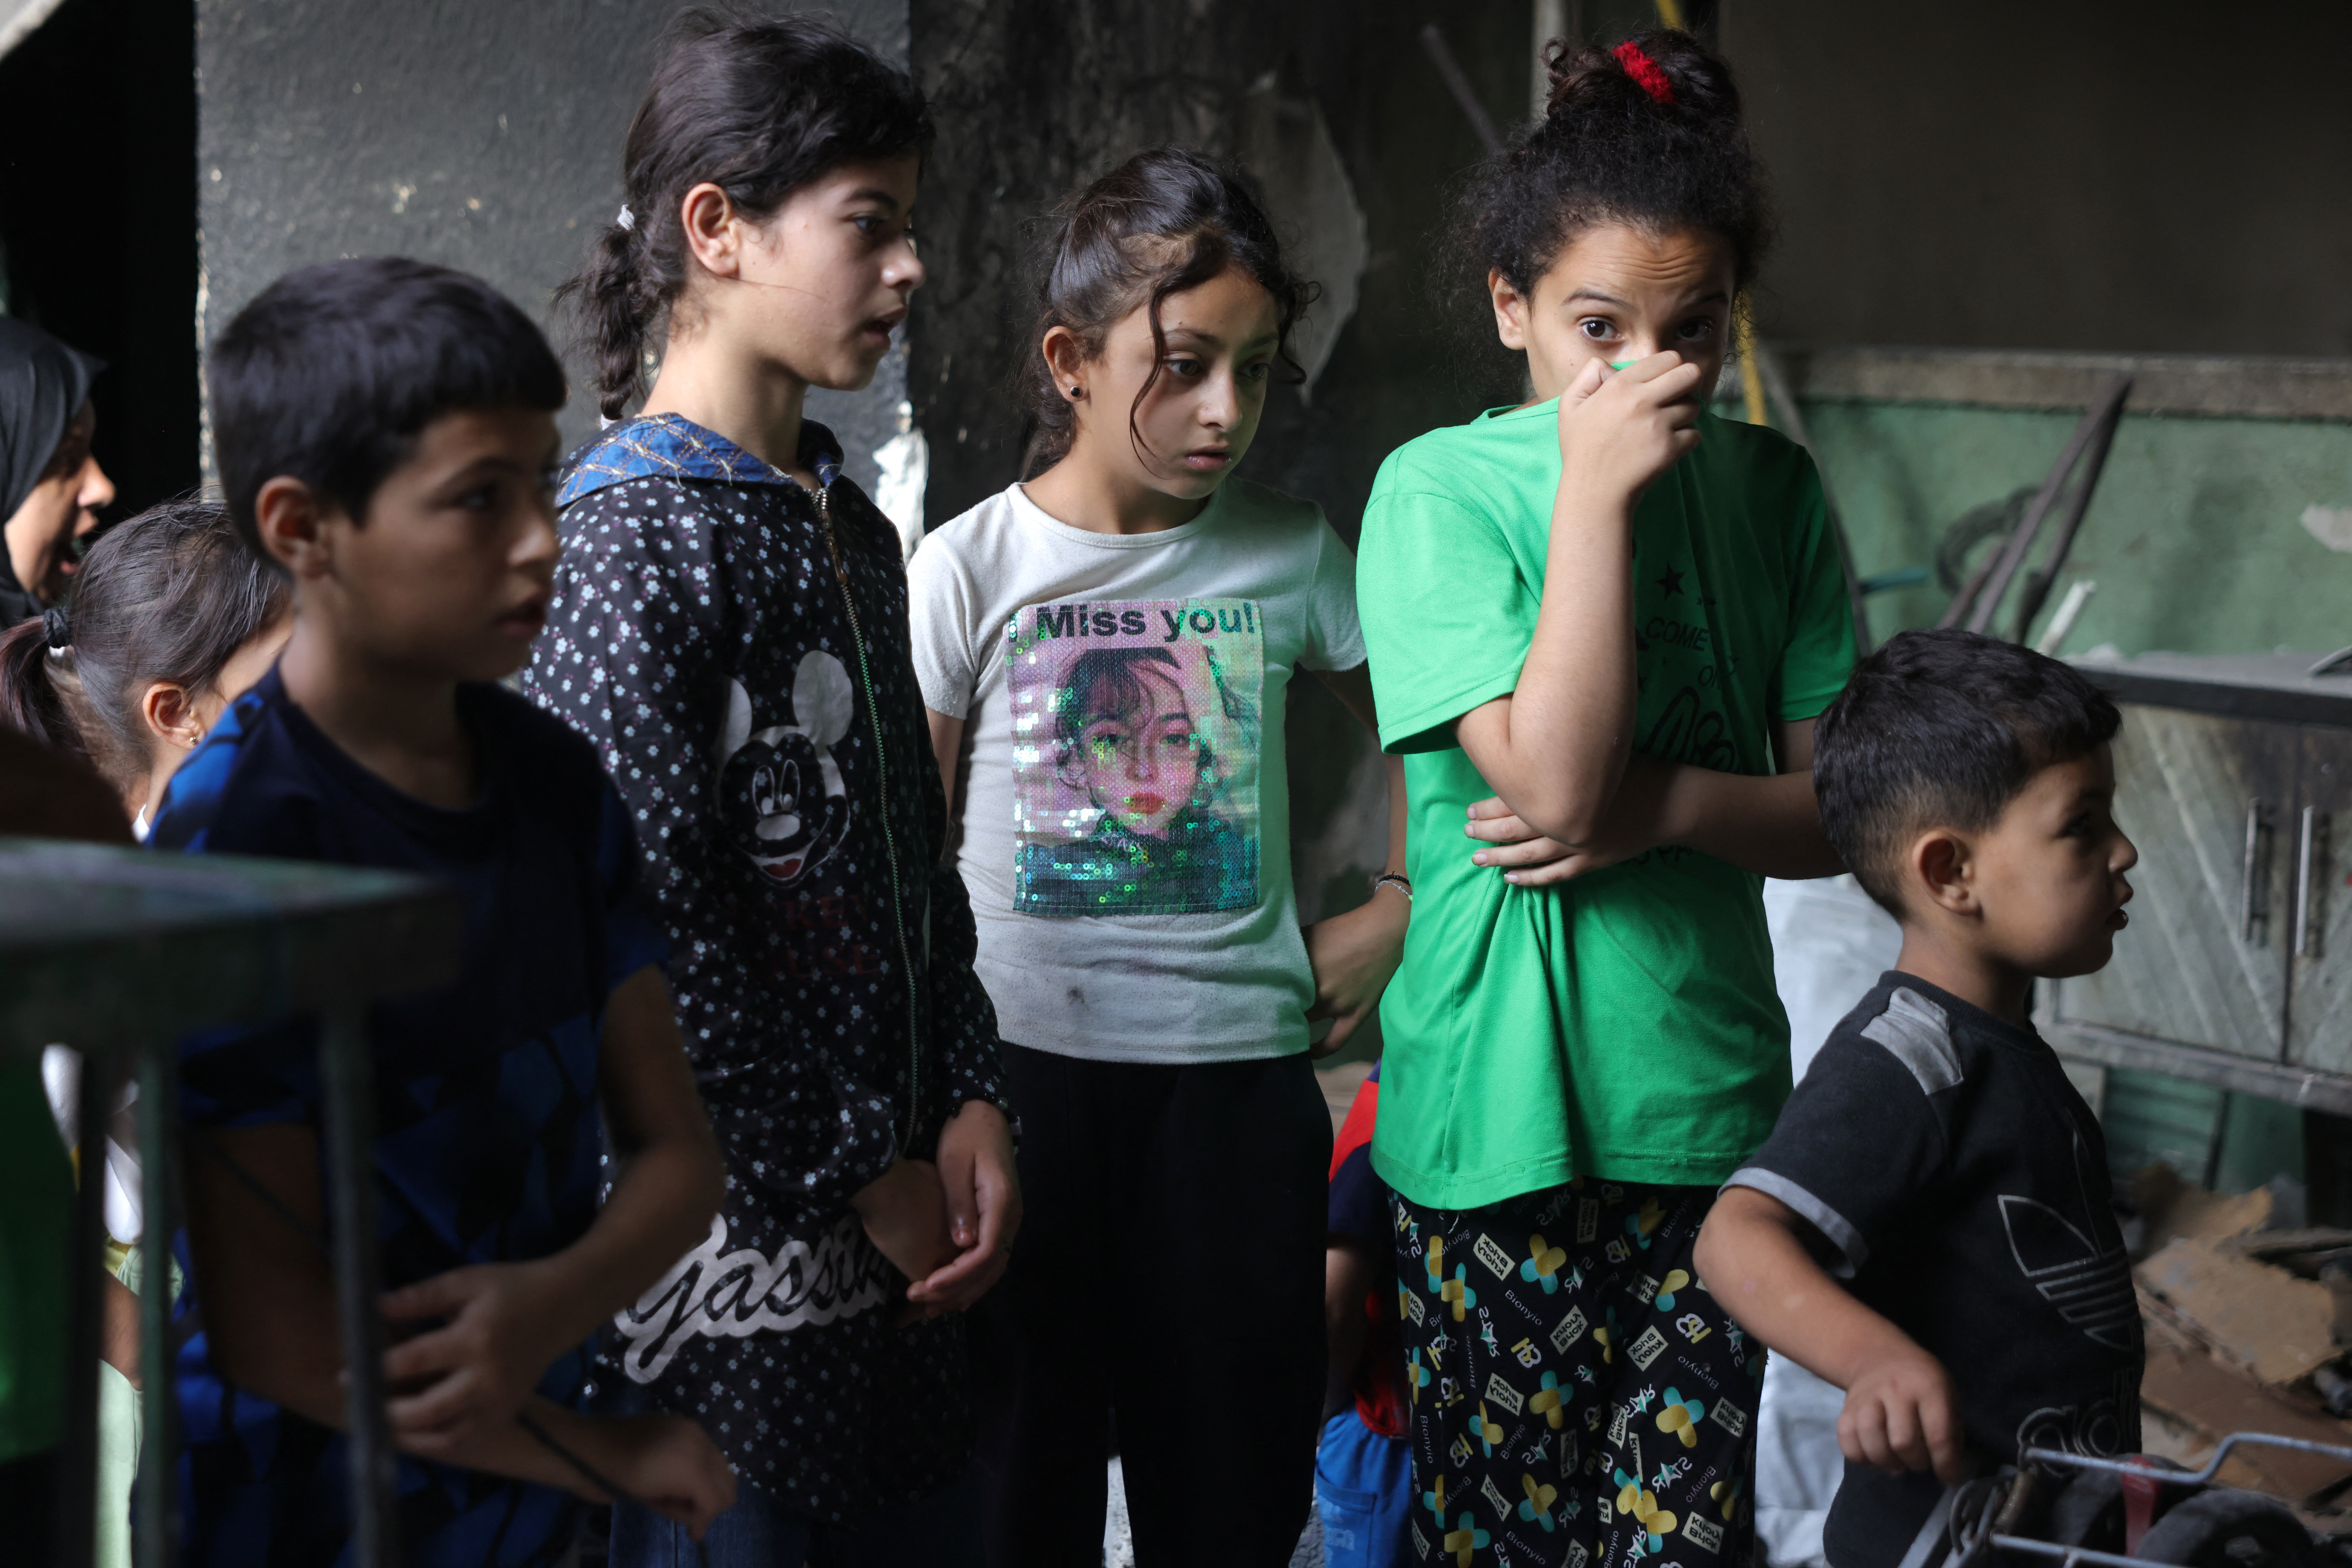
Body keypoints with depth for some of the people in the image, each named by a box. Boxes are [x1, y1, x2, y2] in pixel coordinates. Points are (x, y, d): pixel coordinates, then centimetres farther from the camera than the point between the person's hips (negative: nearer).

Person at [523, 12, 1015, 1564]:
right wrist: (856, 1176, -13)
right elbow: (650, 929, -19)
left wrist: (972, 1107, 4)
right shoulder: (630, 534, -13)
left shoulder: (851, 529, 14)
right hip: (728, 1248, -8)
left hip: (895, 1241, 8)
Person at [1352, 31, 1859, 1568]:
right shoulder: (1442, 490, -9)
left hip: (1709, 1088, 3)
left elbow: (1837, 809, 5)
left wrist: (1666, 805, -14)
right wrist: (1597, 491, -19)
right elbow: (1553, 778, -20)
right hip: (1503, 1104, -3)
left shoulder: (1771, 490, 4)